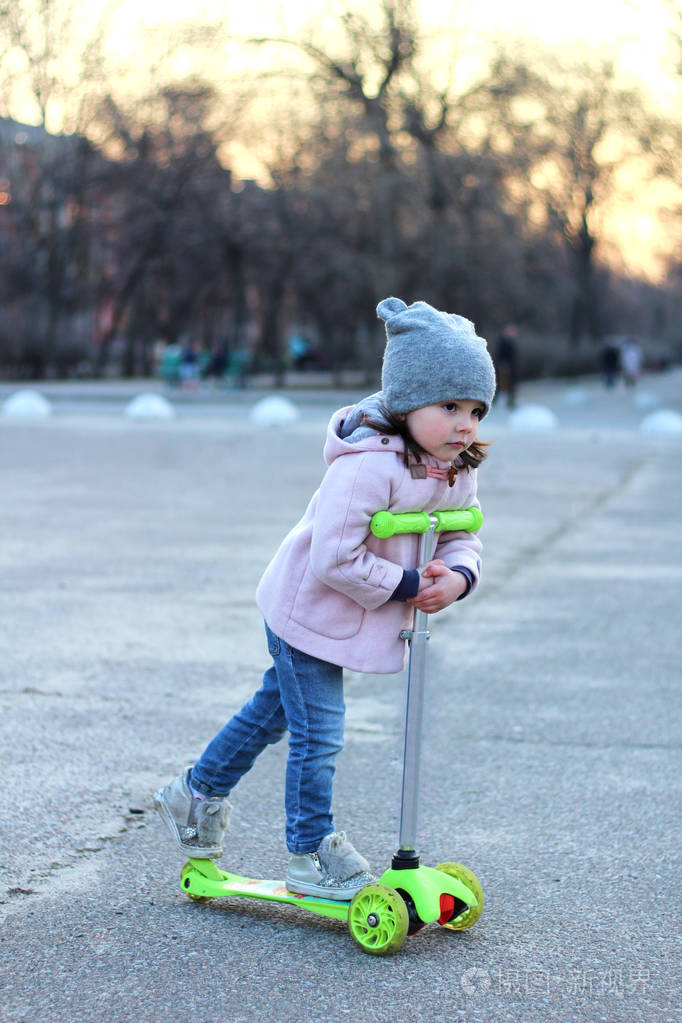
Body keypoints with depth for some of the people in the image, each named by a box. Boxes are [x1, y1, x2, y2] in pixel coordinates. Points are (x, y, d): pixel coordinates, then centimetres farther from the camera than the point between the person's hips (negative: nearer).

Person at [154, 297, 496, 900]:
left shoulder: (457, 472, -4)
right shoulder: (367, 466, -33)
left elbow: (462, 537, 4)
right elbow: (335, 560, -35)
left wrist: (457, 576, -18)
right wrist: (407, 585, -27)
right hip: (309, 609, -9)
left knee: (276, 708, 23)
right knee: (318, 733, -2)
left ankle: (199, 794, 41)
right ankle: (311, 855, 14)